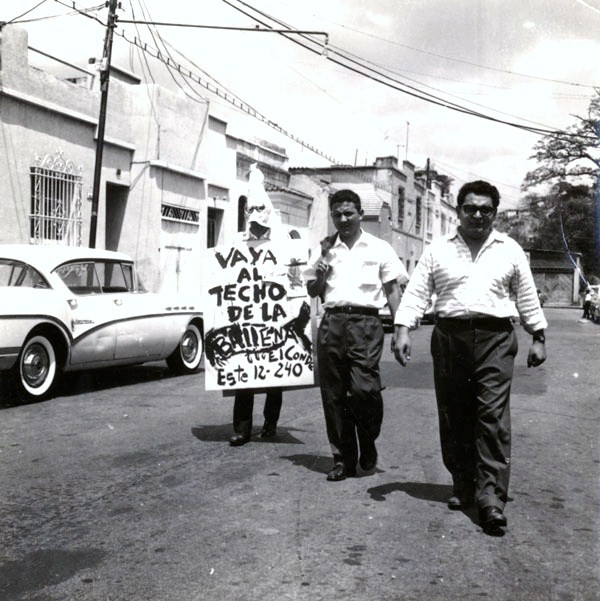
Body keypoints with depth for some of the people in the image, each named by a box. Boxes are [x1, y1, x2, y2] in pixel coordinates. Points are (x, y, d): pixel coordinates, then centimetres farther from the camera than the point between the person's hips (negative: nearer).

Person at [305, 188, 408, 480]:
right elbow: (312, 291, 20)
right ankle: (343, 458, 16)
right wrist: (321, 276, -2)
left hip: (365, 322, -3)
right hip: (331, 322, 3)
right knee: (333, 393, 4)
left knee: (364, 388, -15)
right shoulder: (324, 249, 16)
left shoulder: (379, 248, 9)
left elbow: (392, 289, 7)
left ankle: (368, 444, 13)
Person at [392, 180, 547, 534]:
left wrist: (538, 337, 11)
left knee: (493, 415, -10)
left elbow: (527, 296, 14)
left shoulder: (510, 250, 11)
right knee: (453, 416, 5)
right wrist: (402, 329, -9)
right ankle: (462, 485, 18)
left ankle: (491, 495, -10)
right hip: (450, 336, 1)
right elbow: (416, 292, 3)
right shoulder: (438, 250, 9)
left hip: (496, 337, -1)